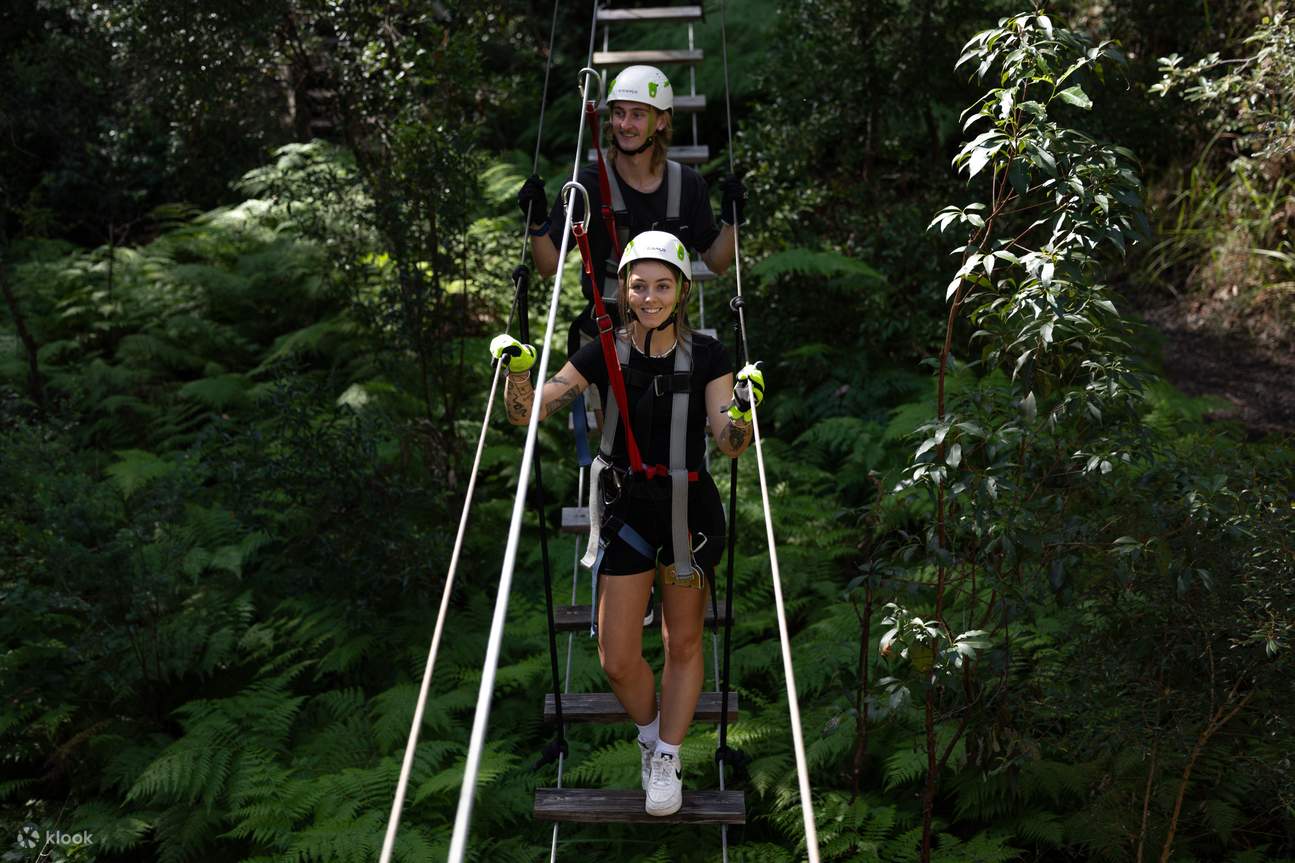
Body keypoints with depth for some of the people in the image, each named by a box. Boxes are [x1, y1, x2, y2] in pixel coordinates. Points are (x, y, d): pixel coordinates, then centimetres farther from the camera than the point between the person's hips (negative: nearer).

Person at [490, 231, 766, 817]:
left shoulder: (706, 356, -5)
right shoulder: (604, 354, -4)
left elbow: (731, 446, -9)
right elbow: (528, 415, -6)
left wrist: (744, 407, -30)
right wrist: (516, 371, -26)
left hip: (690, 509, 0)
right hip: (626, 508, 1)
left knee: (683, 643, 12)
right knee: (617, 661, 0)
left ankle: (667, 759, 30)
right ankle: (651, 736, 31)